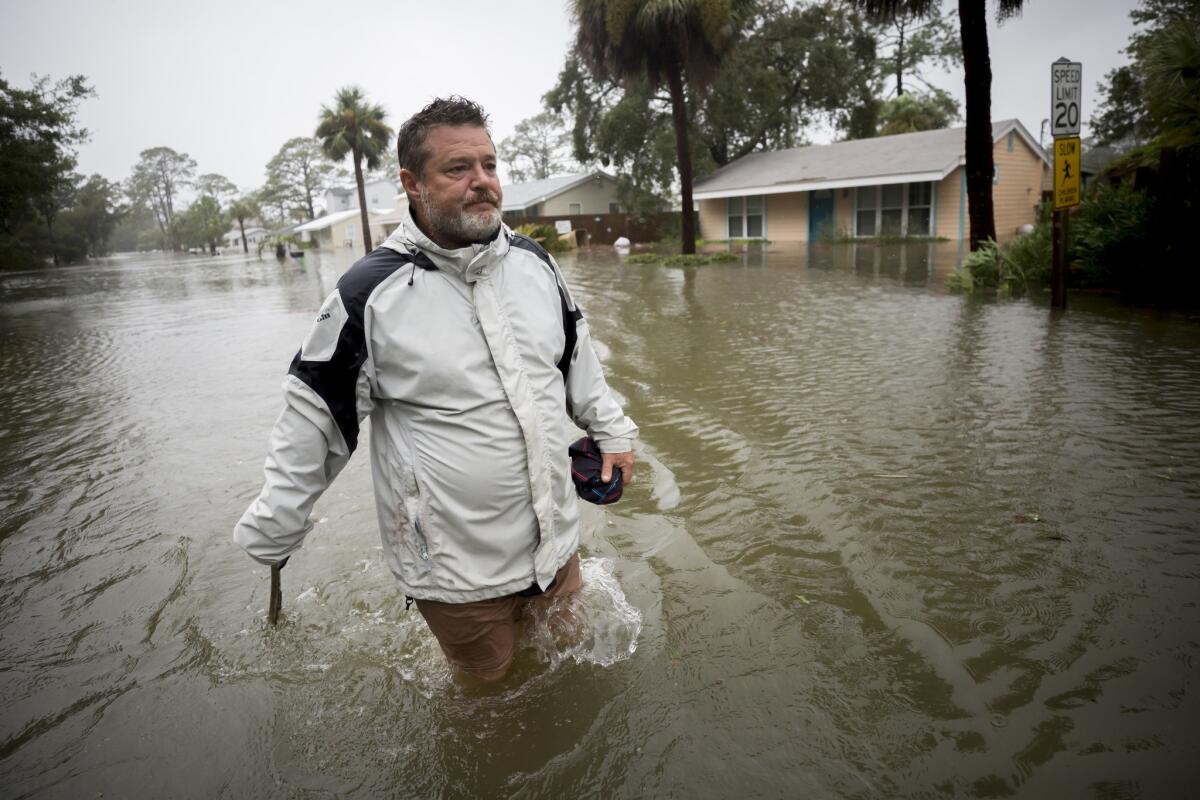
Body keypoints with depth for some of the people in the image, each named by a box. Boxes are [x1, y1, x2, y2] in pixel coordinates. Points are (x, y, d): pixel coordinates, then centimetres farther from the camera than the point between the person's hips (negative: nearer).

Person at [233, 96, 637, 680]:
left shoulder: (533, 263, 0)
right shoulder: (371, 293, -16)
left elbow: (576, 356, 14)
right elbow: (315, 417, -7)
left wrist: (611, 430, 17)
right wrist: (272, 531, 1)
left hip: (556, 543, 5)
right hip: (456, 572, -4)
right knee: (488, 678, 17)